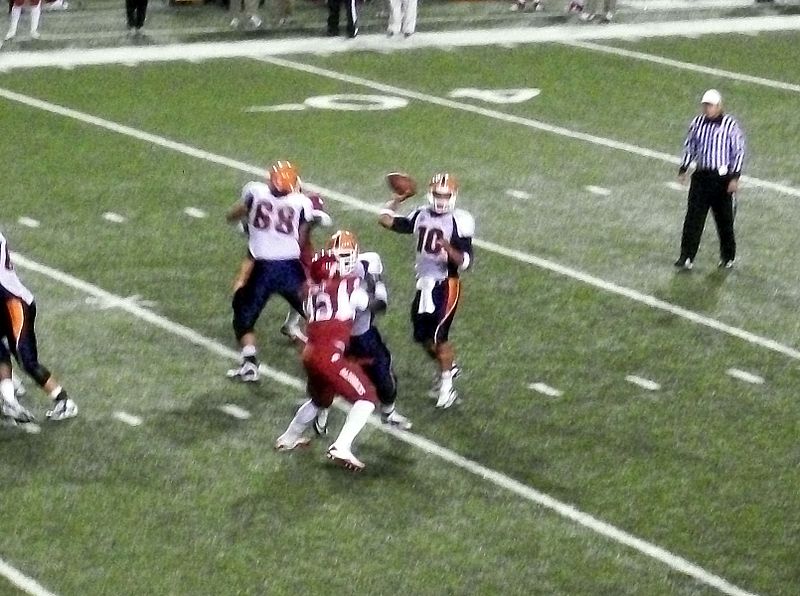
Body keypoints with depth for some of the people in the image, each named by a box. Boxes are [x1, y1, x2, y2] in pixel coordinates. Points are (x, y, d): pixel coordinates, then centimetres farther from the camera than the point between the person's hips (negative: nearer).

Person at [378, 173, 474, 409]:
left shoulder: (459, 222, -13)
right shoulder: (421, 216, 6)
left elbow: (465, 263, -17)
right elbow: (386, 220, 10)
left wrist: (449, 249, -33)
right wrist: (396, 200, 14)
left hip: (446, 285, -6)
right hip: (424, 284, 6)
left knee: (439, 334, -12)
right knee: (422, 335, 11)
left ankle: (447, 385, 1)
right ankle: (449, 367, 36)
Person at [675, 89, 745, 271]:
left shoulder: (730, 125, -9)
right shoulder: (697, 123, 5)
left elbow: (739, 152, -6)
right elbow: (690, 146, 17)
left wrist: (735, 177, -11)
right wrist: (683, 169, 12)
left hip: (722, 177, -4)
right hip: (701, 175, 4)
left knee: (725, 220, 7)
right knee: (693, 218, -4)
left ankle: (728, 257, 23)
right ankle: (687, 257, -3)